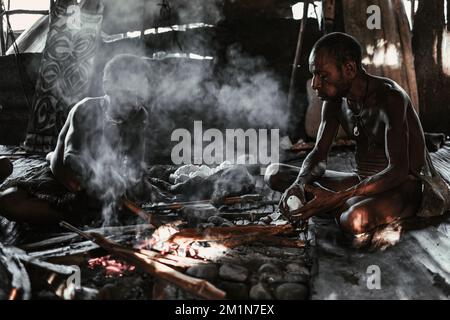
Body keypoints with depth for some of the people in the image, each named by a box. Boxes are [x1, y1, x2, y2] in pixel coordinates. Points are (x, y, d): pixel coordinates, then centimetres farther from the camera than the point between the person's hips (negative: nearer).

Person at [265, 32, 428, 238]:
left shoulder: (388, 97, -23)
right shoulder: (334, 99, 1)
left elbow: (398, 171, -30)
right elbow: (319, 155, 2)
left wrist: (336, 198, -38)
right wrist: (299, 183, -22)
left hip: (403, 185, -7)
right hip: (361, 181, 8)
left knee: (355, 220, -42)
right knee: (274, 174, -4)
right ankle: (350, 206, -14)